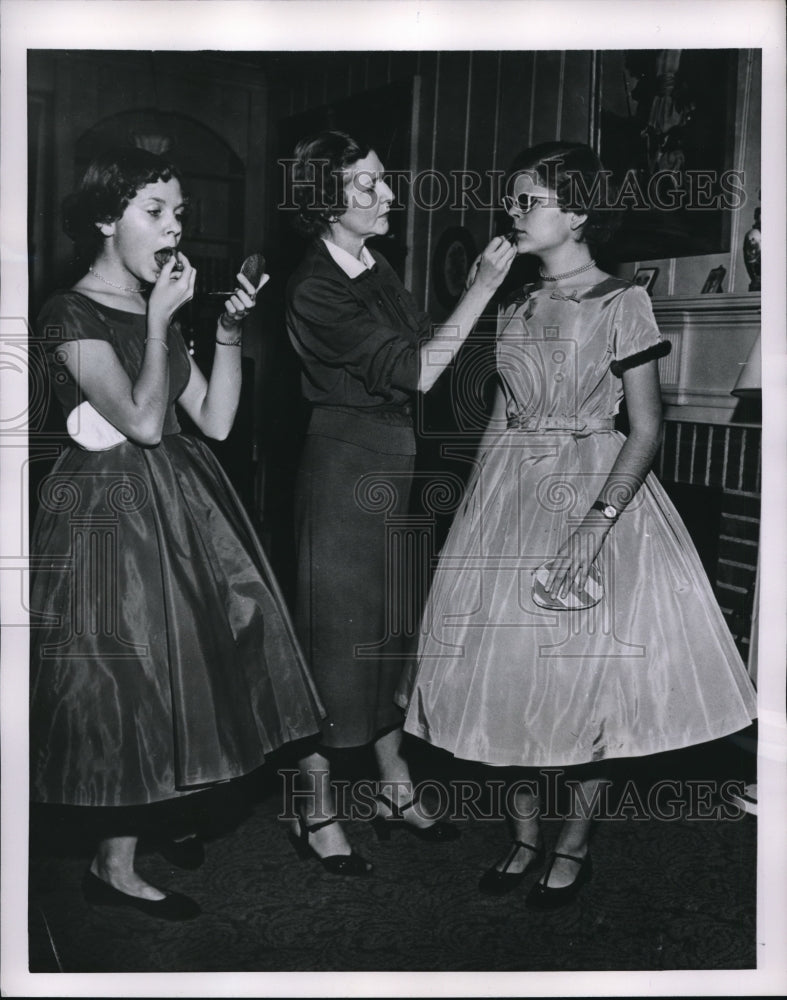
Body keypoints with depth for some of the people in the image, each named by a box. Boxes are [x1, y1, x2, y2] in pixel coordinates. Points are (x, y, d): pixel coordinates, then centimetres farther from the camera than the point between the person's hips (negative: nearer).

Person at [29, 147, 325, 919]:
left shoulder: (157, 308, 12)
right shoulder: (72, 314, -11)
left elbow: (216, 420, 5)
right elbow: (144, 420, -22)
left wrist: (229, 331, -3)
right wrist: (160, 321, -17)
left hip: (175, 504, 8)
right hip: (111, 510, -8)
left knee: (171, 663, 14)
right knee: (125, 672, -2)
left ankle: (145, 823, 34)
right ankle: (114, 868, 15)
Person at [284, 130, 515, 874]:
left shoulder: (377, 269, 11)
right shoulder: (314, 290, -16)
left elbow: (426, 346, 10)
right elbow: (415, 371, -21)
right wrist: (483, 285, -19)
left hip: (395, 465, 8)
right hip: (343, 468, -8)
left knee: (389, 626, 14)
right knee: (337, 631, 0)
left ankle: (396, 791, 29)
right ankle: (315, 813, 17)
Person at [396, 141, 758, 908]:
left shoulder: (620, 303, -7)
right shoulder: (514, 306, 10)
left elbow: (646, 428, -11)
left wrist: (596, 526, -20)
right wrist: (480, 506, 9)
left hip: (593, 493, -5)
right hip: (508, 498, 5)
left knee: (582, 674, -1)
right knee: (503, 667, 5)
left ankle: (574, 846, 19)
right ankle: (523, 836, 23)